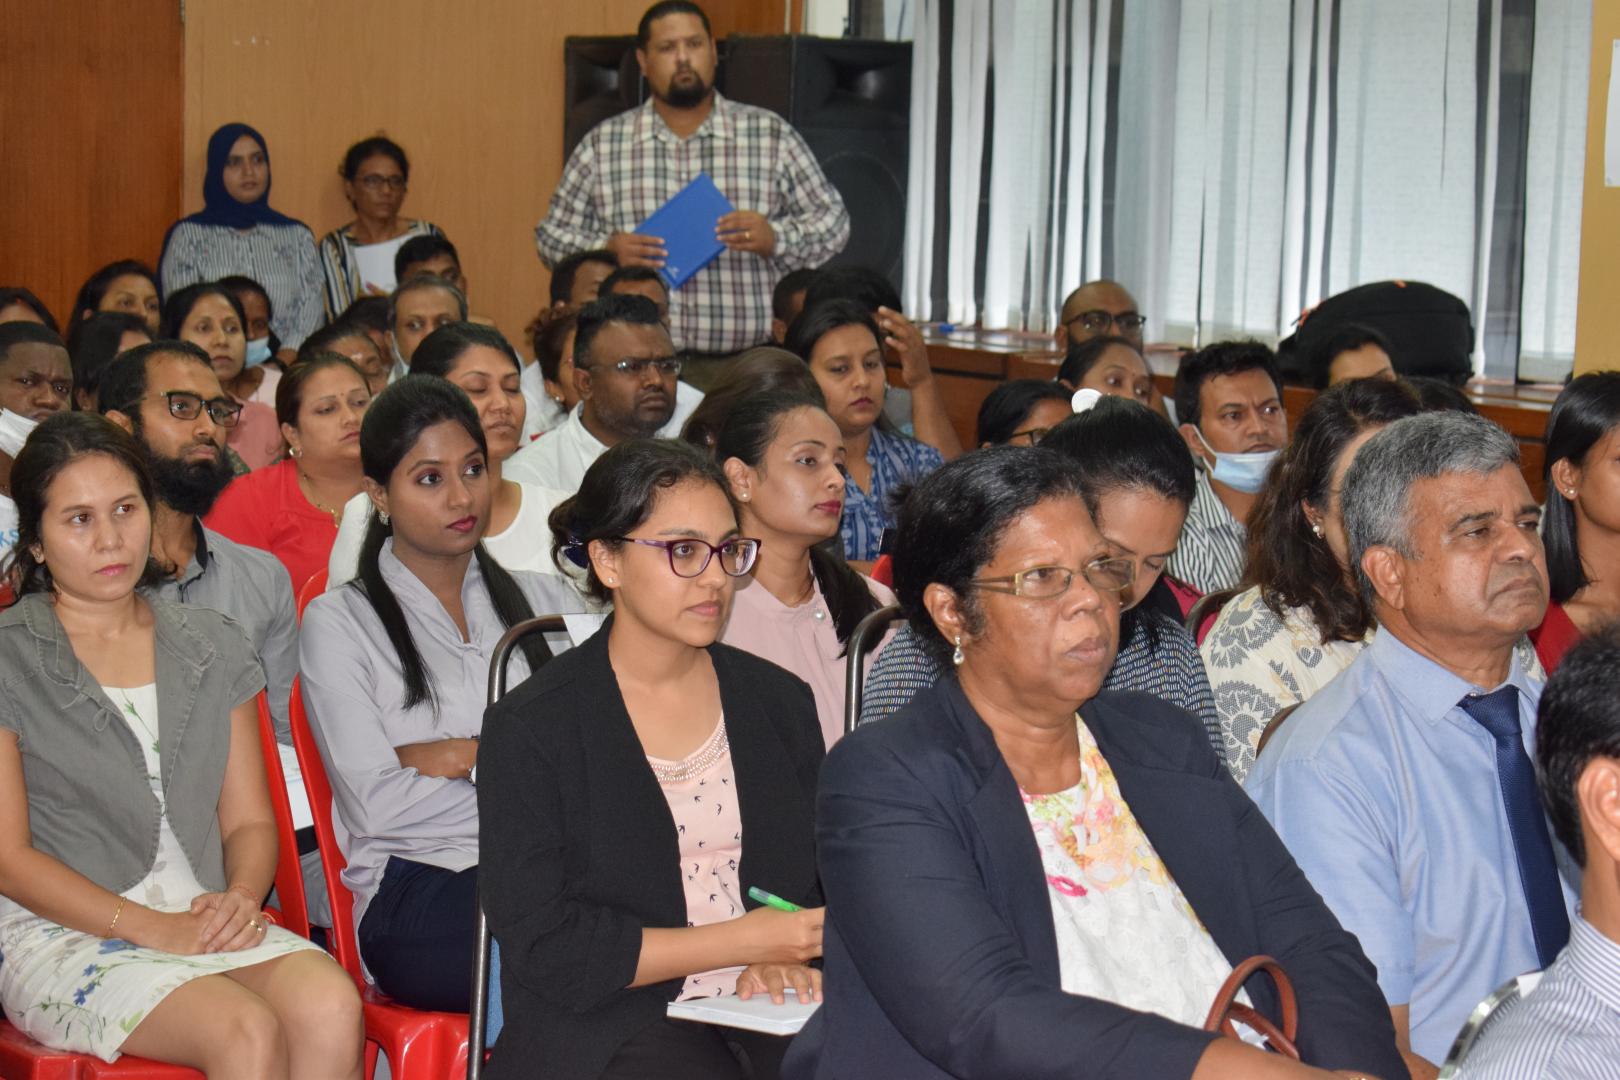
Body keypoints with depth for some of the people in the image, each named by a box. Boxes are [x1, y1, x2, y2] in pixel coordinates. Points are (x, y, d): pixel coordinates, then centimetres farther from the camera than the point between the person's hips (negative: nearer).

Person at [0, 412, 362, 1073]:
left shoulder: (210, 645, 17)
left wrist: (240, 895, -8)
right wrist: (152, 927, -14)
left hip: (208, 918, 4)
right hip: (63, 934, -4)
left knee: (331, 1006, -29)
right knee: (247, 1031, -33)